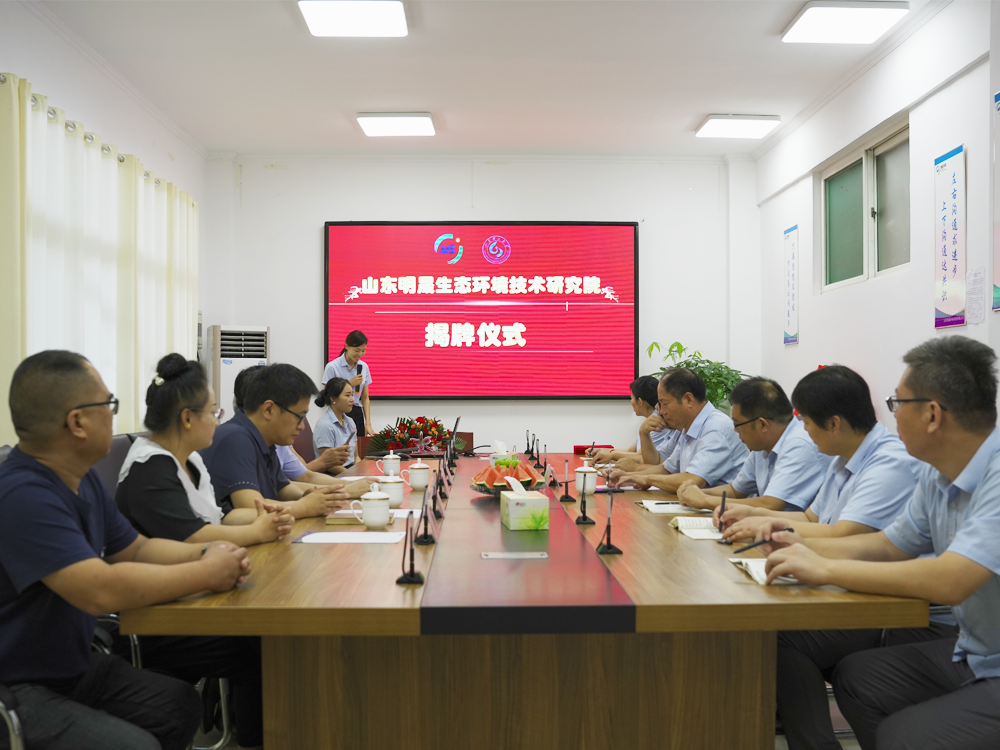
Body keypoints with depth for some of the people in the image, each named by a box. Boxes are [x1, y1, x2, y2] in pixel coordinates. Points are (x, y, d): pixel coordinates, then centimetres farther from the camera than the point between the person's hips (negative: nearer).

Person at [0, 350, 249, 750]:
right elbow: (102, 590, -36)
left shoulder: (83, 478, 2)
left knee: (182, 704, 2)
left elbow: (137, 548, 12)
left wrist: (207, 553, -8)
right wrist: (207, 573, -23)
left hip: (74, 667, 9)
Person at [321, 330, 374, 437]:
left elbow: (365, 398, 9)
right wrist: (349, 384, -13)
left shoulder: (364, 367, 7)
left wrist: (368, 423, 1)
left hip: (357, 415, 4)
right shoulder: (332, 367, -8)